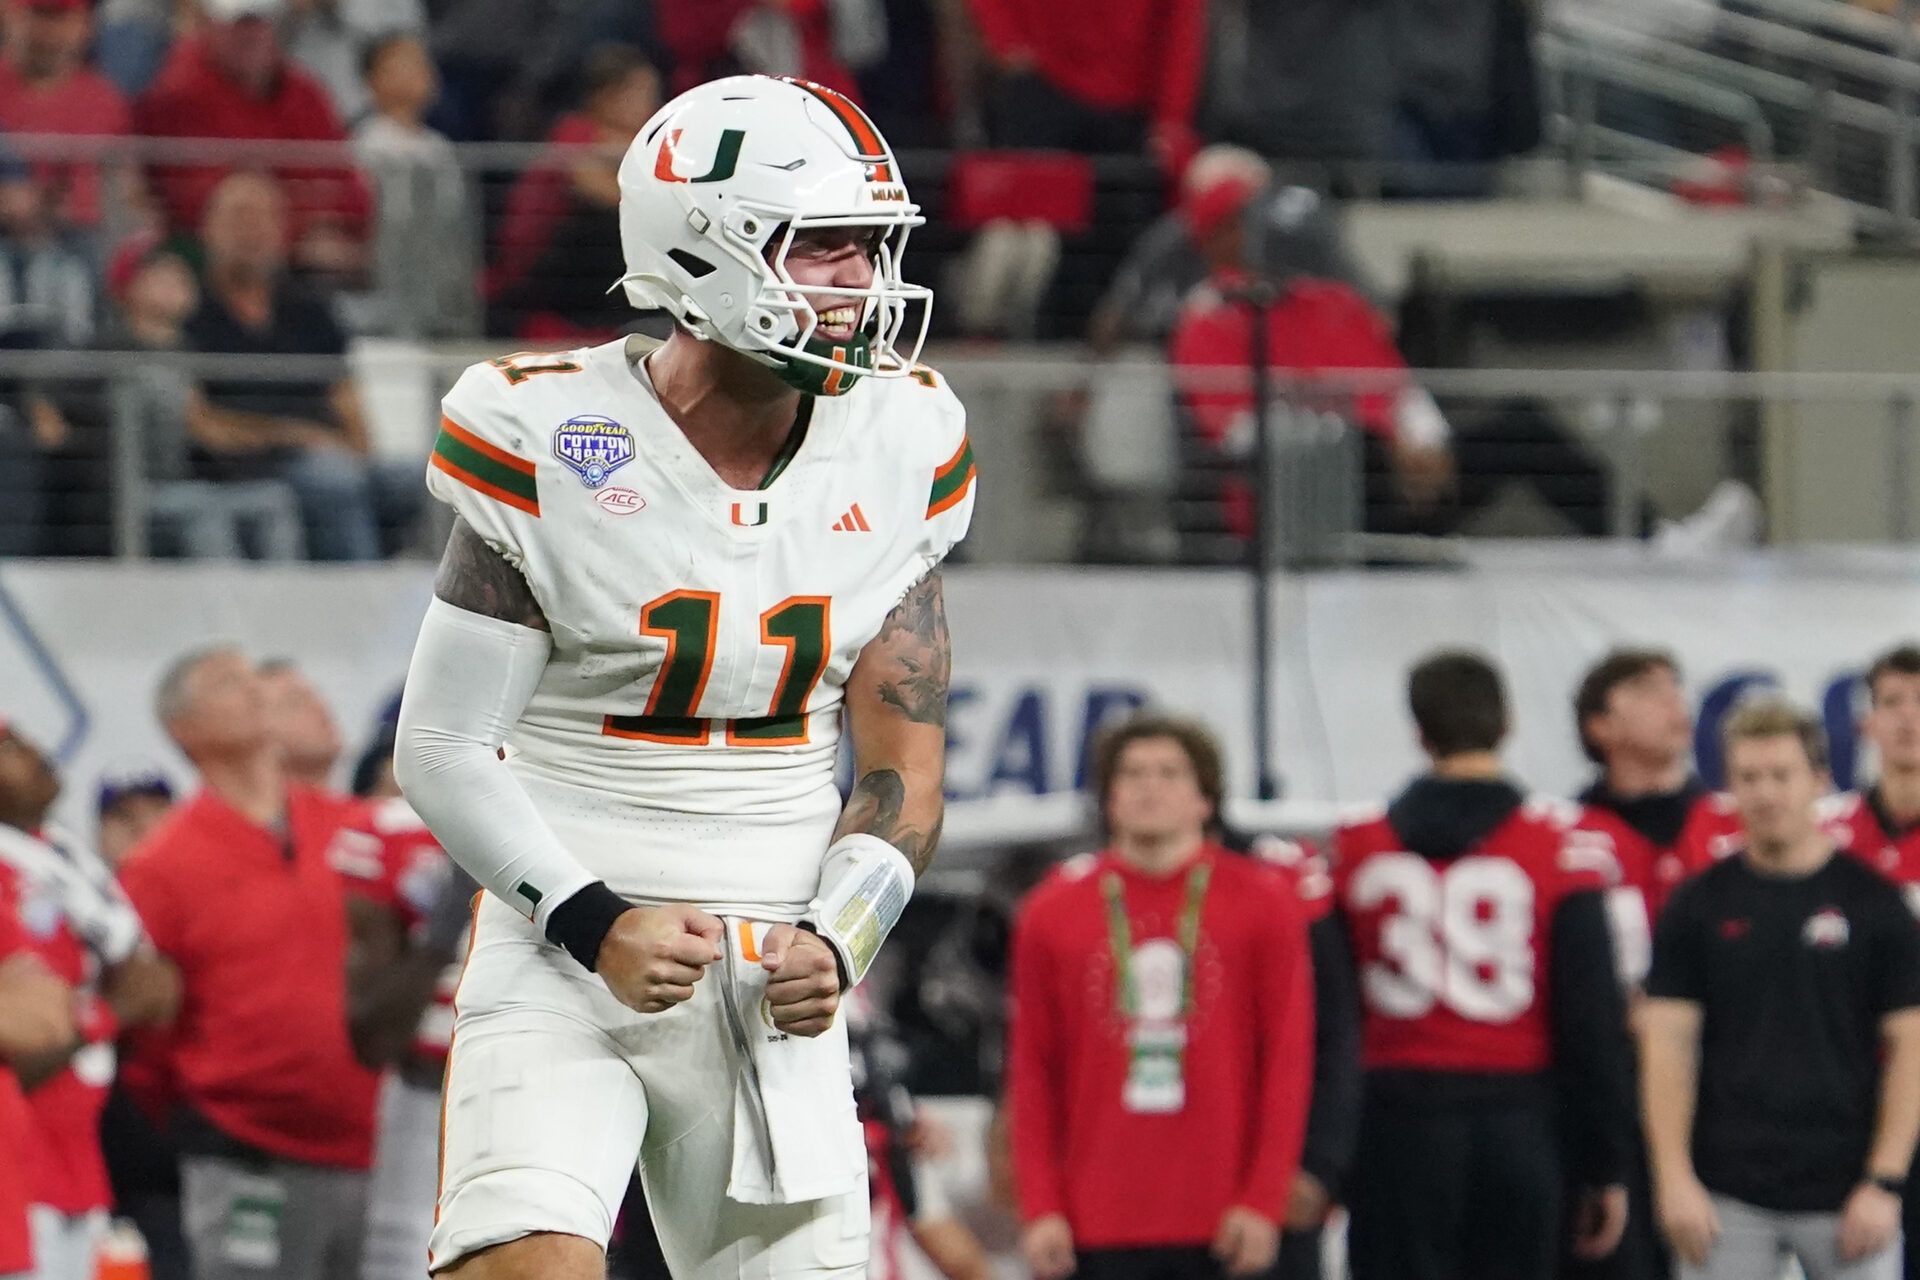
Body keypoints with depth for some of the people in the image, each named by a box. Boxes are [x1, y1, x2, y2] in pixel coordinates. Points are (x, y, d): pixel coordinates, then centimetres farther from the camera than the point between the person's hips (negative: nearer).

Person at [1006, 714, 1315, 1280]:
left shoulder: (1263, 902, 3)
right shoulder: (1053, 913, 8)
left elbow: (1288, 1059, 1)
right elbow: (1031, 1072, 7)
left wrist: (1265, 1200, -6)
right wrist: (1040, 1207, -1)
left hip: (1224, 1226, -1)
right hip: (1100, 1225, 1)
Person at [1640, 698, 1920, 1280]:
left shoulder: (1873, 901, 2)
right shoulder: (1699, 905, 4)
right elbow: (1667, 1045, 2)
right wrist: (1674, 1180, -8)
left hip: (1844, 1194, -1)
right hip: (1725, 1198, 1)